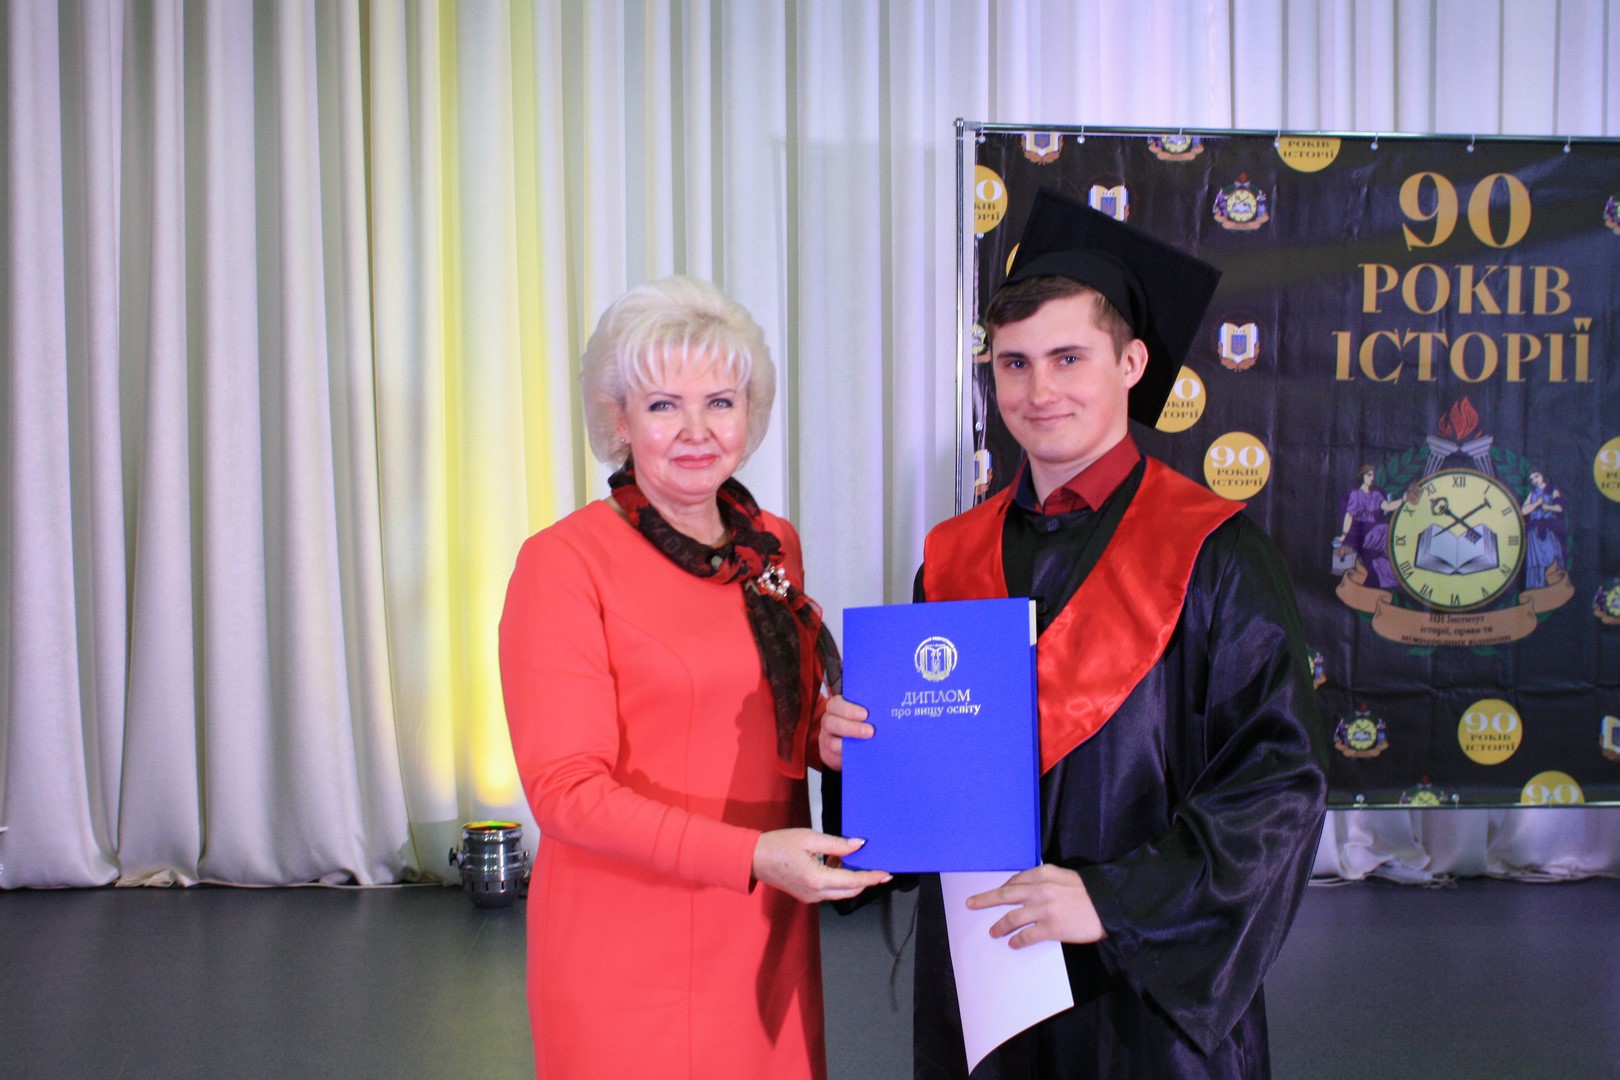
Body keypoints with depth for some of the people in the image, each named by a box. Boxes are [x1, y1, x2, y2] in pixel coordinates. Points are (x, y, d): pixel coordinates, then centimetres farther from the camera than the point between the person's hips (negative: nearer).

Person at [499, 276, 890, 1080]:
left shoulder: (773, 546, 6)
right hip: (630, 950, -5)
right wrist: (750, 855, -26)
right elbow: (564, 787, -16)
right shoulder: (564, 562, -12)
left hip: (768, 940, 5)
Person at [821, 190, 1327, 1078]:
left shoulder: (1211, 554, -11)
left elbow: (1281, 779, -15)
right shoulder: (954, 557, 3)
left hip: (1145, 986, -4)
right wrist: (858, 744, -10)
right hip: (977, 978, 4)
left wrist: (1116, 899, -21)